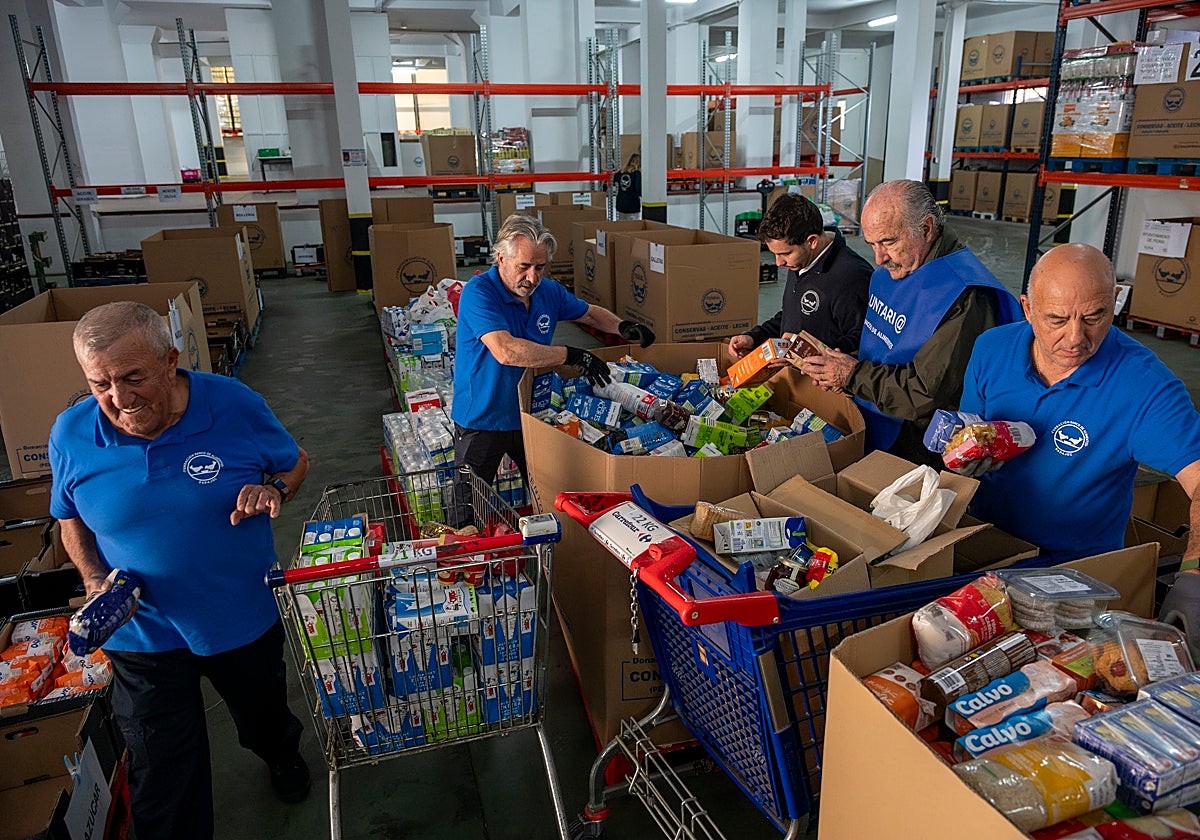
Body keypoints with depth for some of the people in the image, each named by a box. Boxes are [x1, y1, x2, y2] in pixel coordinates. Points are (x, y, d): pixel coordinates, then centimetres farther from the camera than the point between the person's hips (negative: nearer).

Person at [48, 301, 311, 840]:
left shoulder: (234, 405, -18)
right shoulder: (71, 435, -13)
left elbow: (295, 462, -2)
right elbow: (72, 519, 5)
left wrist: (273, 491, -24)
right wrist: (95, 581, -12)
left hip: (245, 619, 1)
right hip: (142, 632, 0)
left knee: (262, 714, 28)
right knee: (163, 777, 12)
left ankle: (282, 755, 62)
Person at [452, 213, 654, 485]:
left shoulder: (549, 292, 0)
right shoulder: (478, 293, -21)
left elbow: (590, 313, 19)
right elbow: (506, 351, -35)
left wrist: (623, 327, -3)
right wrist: (572, 355, -32)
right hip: (482, 422, -5)